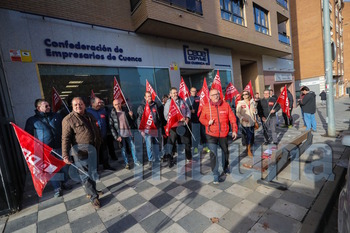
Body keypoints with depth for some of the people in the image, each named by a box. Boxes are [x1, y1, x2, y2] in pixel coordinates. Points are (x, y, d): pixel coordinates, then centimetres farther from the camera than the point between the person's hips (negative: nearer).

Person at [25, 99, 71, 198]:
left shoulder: (57, 116, 6)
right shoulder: (32, 120, 0)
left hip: (60, 147, 2)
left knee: (64, 166, 10)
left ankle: (64, 183, 32)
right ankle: (57, 188, 23)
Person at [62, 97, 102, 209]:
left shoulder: (90, 116, 11)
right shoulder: (68, 119, -9)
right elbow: (65, 138, -15)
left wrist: (97, 145, 19)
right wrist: (65, 155, -22)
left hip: (92, 148, 7)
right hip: (80, 149, -6)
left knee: (93, 172, 19)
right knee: (84, 174, 3)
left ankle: (92, 191, 39)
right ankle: (93, 197, 15)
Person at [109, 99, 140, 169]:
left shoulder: (125, 110, 3)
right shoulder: (112, 114, -5)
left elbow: (133, 120, 12)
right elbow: (111, 126, -6)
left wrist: (132, 115, -10)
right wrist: (116, 136, -11)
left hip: (128, 132, 3)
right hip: (120, 134, -3)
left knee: (133, 146, 10)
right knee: (123, 149, 7)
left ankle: (135, 161, 26)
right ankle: (126, 163, 23)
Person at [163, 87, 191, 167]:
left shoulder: (182, 101, 10)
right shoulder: (168, 103, -6)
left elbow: (188, 110, 13)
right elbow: (167, 116, -14)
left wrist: (187, 118, -6)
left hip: (184, 125, 5)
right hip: (174, 126, -5)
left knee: (187, 142, 15)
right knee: (171, 142, -4)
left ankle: (189, 158, 35)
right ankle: (170, 159, 12)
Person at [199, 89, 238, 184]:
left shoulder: (226, 105, -2)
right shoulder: (206, 107, -4)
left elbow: (232, 118, 0)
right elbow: (201, 119, 3)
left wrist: (234, 130, -4)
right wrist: (208, 122, -17)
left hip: (223, 134, 2)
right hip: (211, 134, -2)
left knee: (225, 151, 21)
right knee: (213, 154, -9)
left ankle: (225, 168, 49)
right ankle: (216, 176, 7)